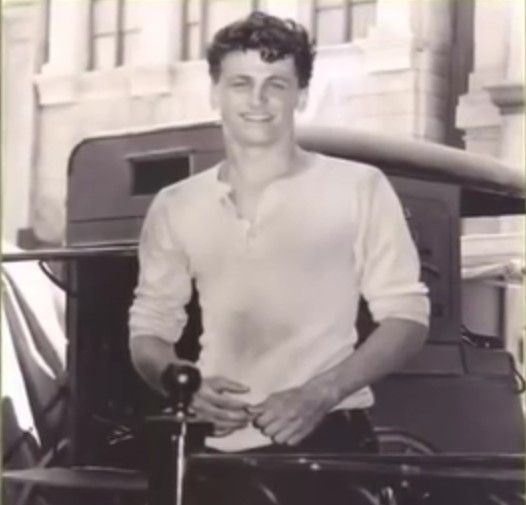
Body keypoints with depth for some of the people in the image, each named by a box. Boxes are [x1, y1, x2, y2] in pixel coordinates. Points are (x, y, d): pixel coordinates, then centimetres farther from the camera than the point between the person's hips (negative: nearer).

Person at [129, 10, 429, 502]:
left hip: (328, 439, -2)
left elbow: (406, 316, 0)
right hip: (220, 448, 2)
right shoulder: (176, 206, 10)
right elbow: (148, 329, 14)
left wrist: (322, 394, -13)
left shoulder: (359, 188, 1)